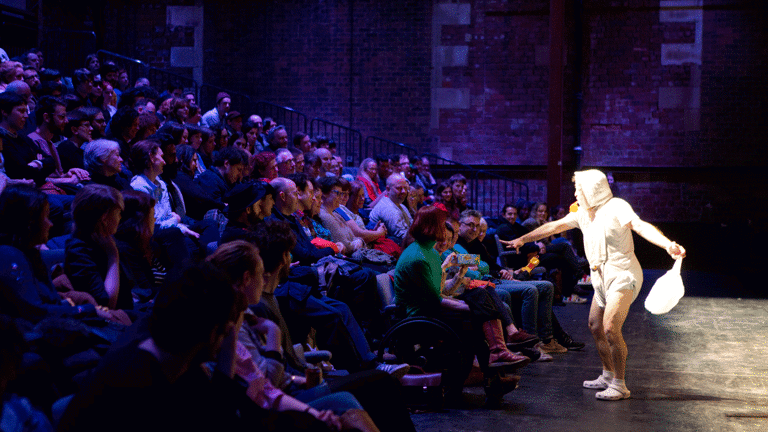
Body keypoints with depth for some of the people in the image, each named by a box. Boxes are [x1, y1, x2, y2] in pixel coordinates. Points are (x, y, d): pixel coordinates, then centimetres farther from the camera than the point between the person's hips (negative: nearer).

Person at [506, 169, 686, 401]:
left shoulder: (616, 207, -15)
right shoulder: (584, 213, 10)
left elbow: (641, 226, -29)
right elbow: (554, 226, 20)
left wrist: (668, 244, -46)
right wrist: (523, 239, 27)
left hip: (622, 276, -9)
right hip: (602, 278, 9)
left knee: (610, 328, -19)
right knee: (595, 326, 16)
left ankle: (619, 386, -11)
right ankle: (608, 376, 32)